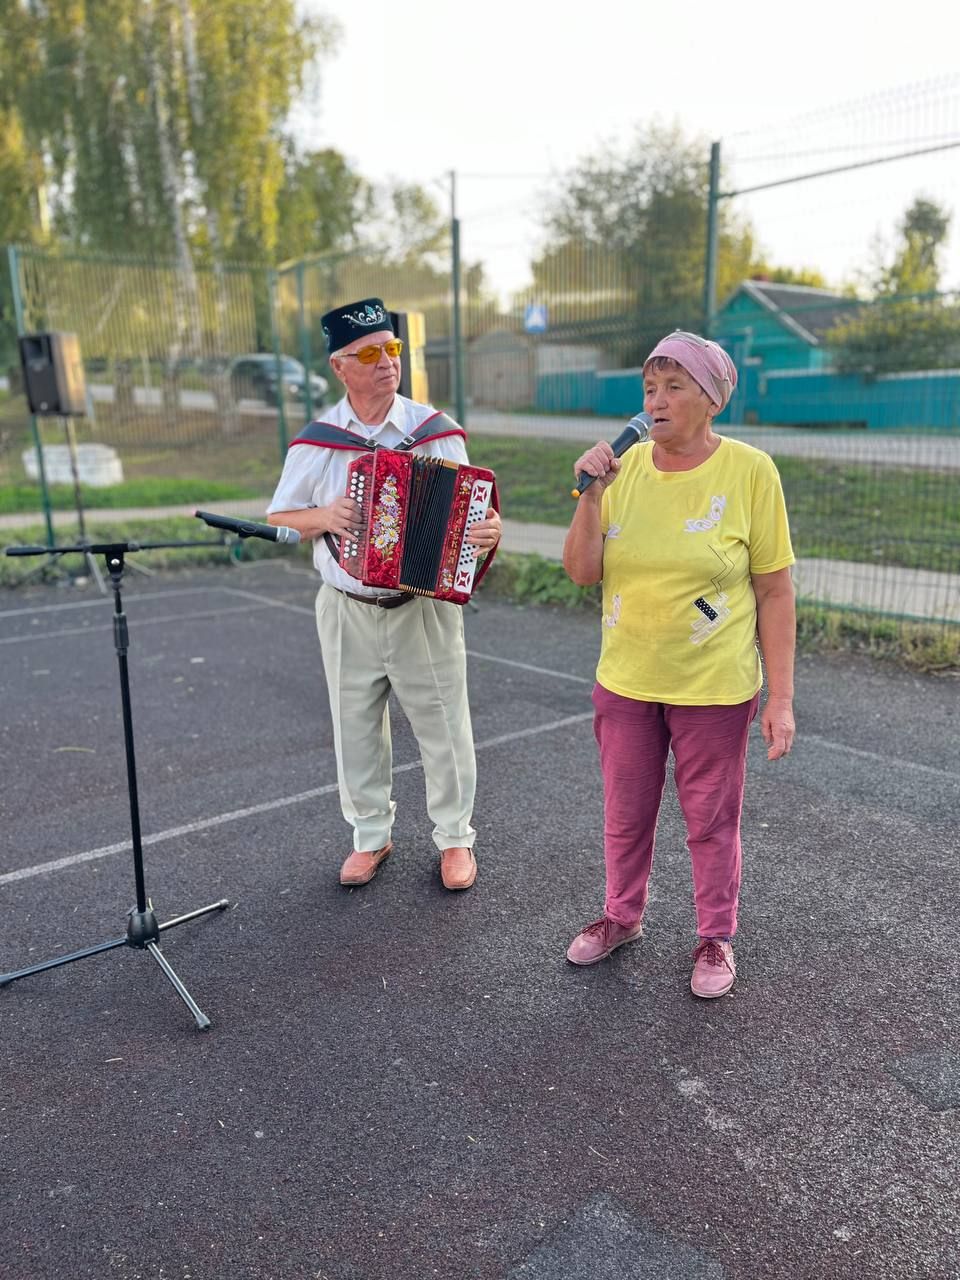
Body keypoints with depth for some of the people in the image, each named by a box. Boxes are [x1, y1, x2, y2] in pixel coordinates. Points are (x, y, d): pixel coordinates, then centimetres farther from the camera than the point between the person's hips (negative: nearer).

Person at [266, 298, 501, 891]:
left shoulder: (438, 432, -3)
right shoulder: (315, 442, -1)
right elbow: (279, 518, 5)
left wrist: (488, 530, -21)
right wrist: (323, 517, -15)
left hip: (426, 607, -1)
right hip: (347, 612, 1)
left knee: (444, 728, 8)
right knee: (357, 730, 13)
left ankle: (455, 836, 28)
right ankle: (371, 836, 33)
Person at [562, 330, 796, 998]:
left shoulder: (750, 472, -12)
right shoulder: (626, 466, -2)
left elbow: (775, 593, -9)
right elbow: (582, 571, -3)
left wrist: (781, 697, -10)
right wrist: (591, 494, -16)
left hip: (714, 690, -3)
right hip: (625, 683, 4)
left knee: (713, 821, 13)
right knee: (625, 815, 19)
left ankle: (716, 936, 37)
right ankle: (622, 915, 43)